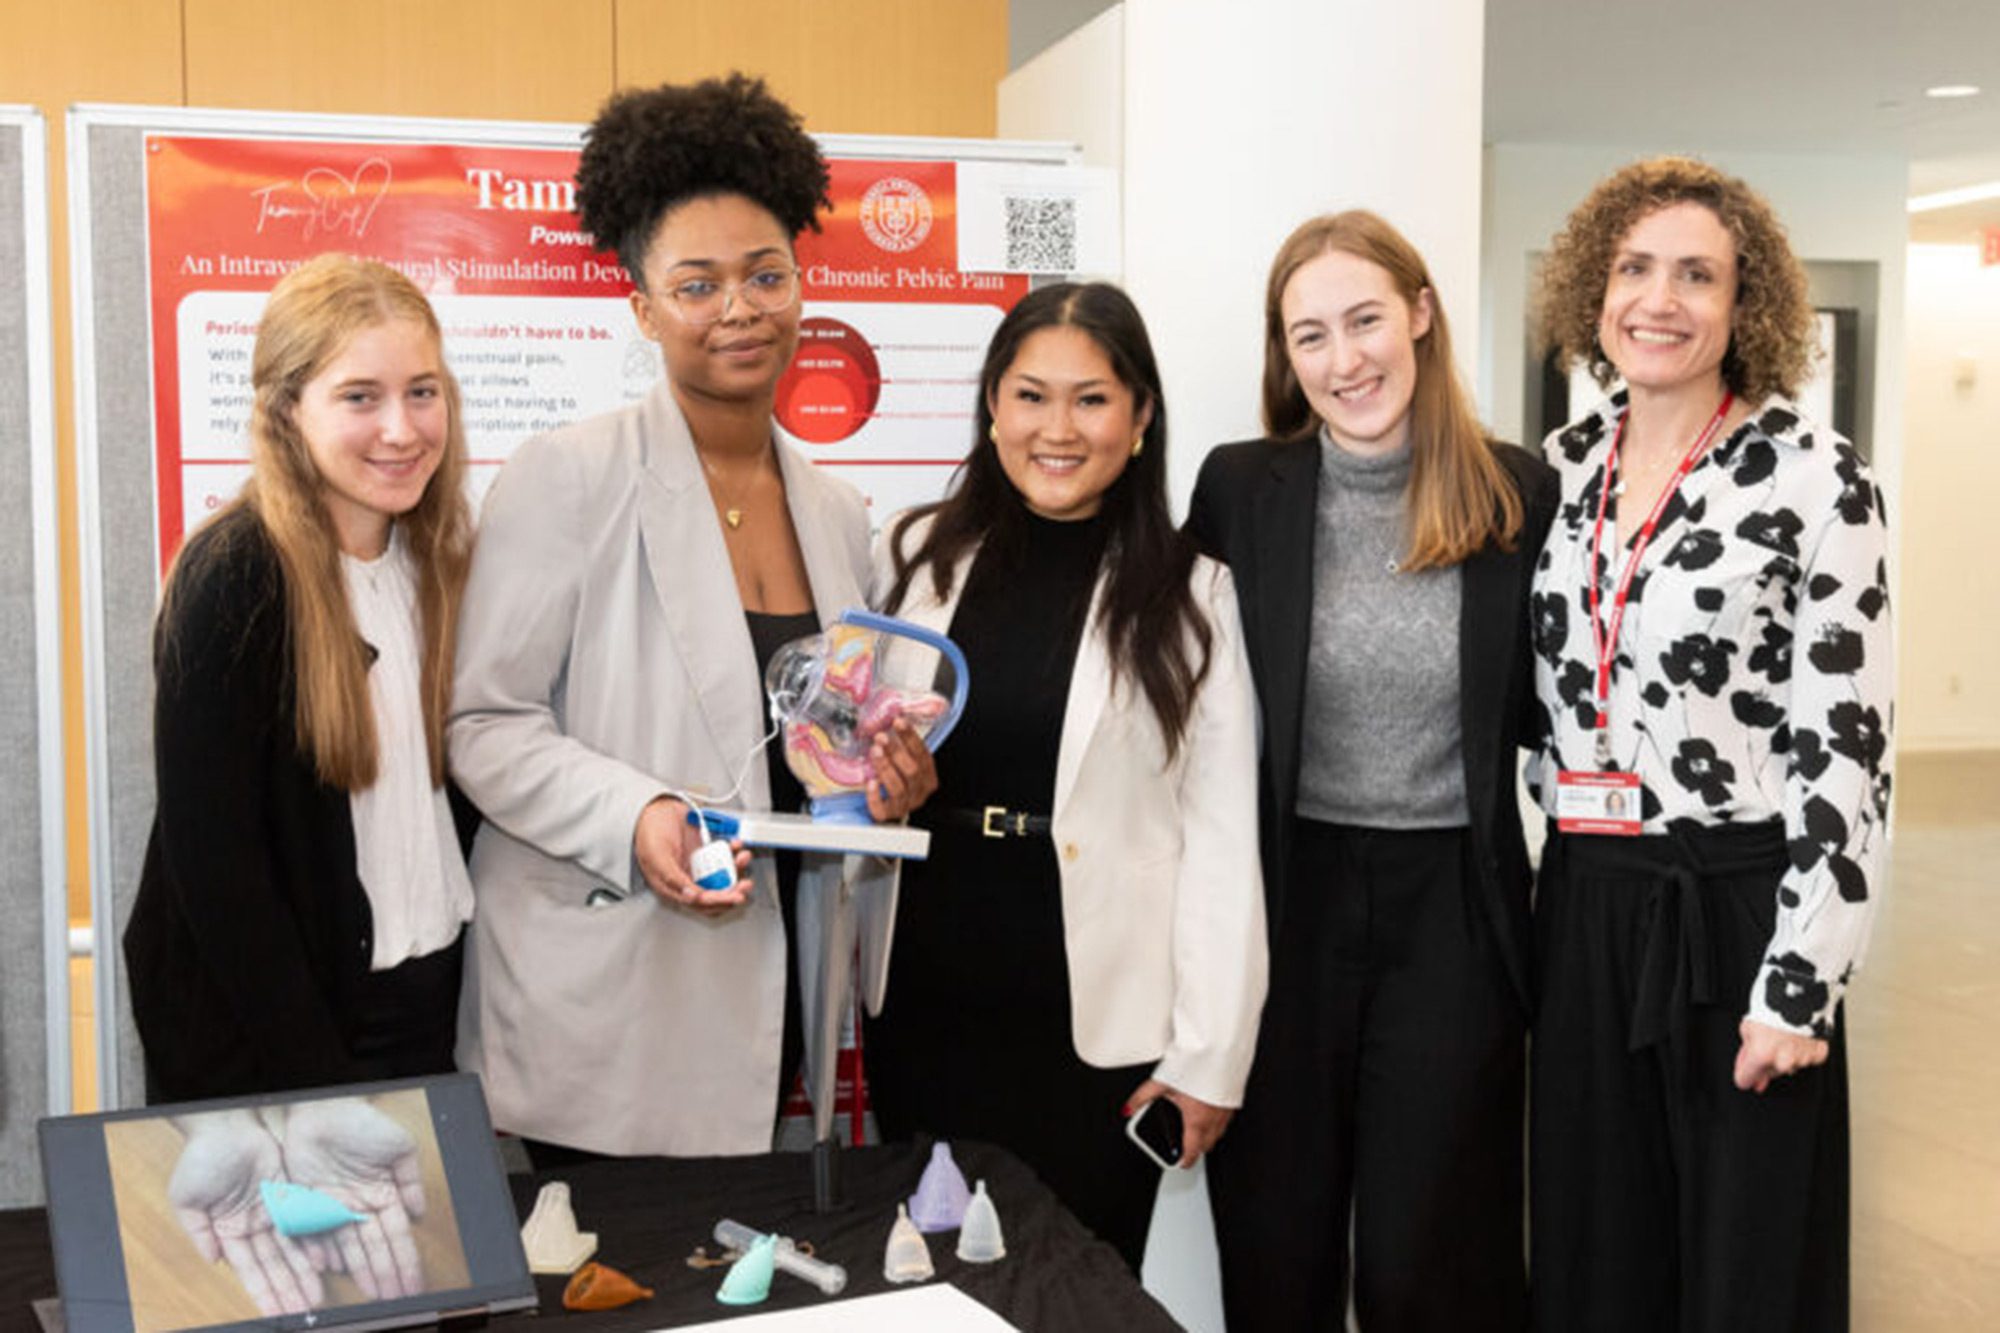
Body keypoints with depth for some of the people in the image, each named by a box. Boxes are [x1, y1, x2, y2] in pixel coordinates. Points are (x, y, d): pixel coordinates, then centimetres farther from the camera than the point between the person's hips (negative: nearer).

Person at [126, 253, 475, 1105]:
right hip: (257, 1053, -6)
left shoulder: (437, 560, 3)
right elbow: (211, 858, -18)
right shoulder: (233, 578, -17)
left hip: (427, 1012, 6)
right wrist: (319, 1076, -17)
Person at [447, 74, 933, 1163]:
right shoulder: (566, 479, -8)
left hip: (769, 995, 5)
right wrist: (634, 819, -23)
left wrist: (886, 780, -1)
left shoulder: (835, 511, 10)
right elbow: (485, 722, -9)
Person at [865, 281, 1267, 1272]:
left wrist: (1210, 1052, -9)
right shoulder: (917, 555, 2)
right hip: (926, 996, 3)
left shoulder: (1189, 592, -6)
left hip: (1098, 1009, -3)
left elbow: (1221, 835, -7)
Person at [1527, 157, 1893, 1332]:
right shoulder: (1562, 468, 7)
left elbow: (1846, 745, -12)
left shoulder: (1814, 475, -9)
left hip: (1736, 909, -5)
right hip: (1582, 907, 5)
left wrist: (1801, 980, -14)